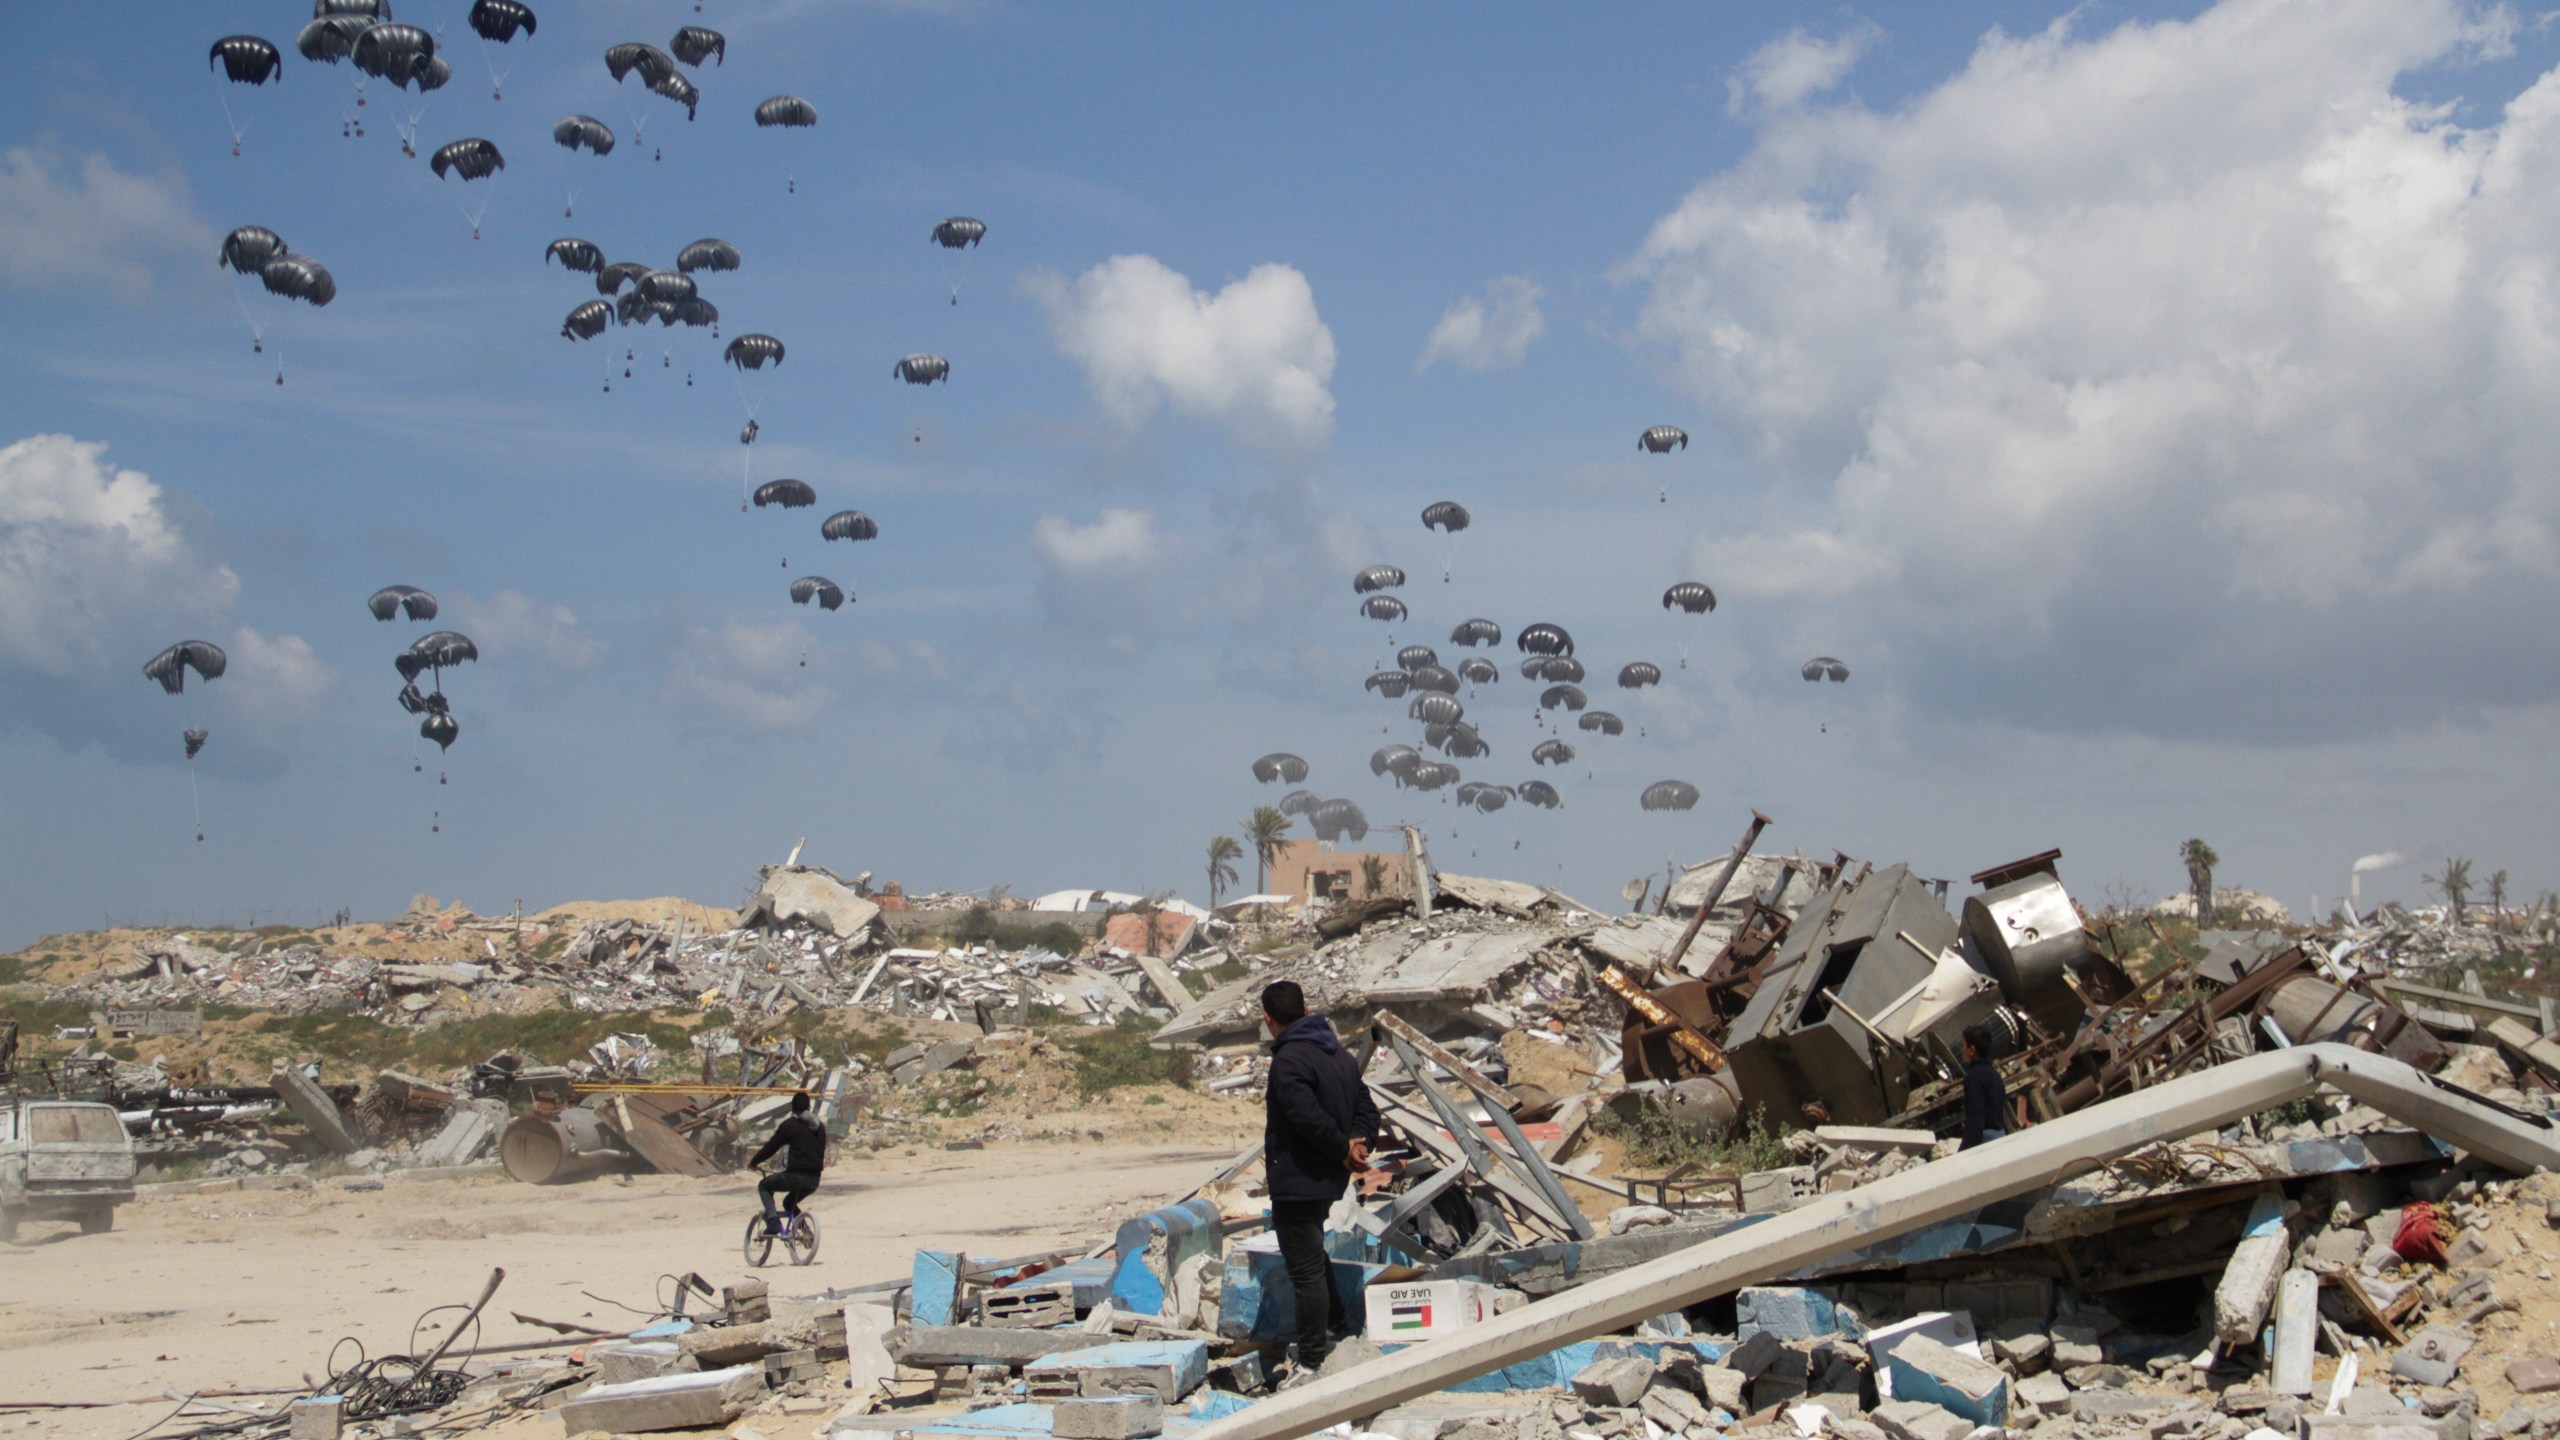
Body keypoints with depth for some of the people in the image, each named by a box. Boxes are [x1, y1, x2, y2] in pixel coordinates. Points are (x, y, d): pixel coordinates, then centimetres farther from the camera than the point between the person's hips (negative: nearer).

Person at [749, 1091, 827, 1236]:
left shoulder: (789, 1125, -3)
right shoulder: (820, 1127, 16)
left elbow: (770, 1147, 2)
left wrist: (753, 1162, 17)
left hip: (795, 1175, -6)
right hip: (814, 1181, 6)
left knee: (764, 1186, 18)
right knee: (789, 1203, 30)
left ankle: (773, 1222, -1)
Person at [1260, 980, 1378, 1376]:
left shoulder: (1289, 1060, -20)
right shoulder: (1339, 1054, 10)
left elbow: (1310, 1118, -28)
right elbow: (1366, 1109, 12)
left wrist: (1344, 1149, -14)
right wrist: (1356, 1145, -5)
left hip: (1296, 1181, -10)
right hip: (1329, 1179, 10)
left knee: (1306, 1271, -3)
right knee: (1314, 1256, 29)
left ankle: (1312, 1362, 3)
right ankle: (1337, 1329, 41)